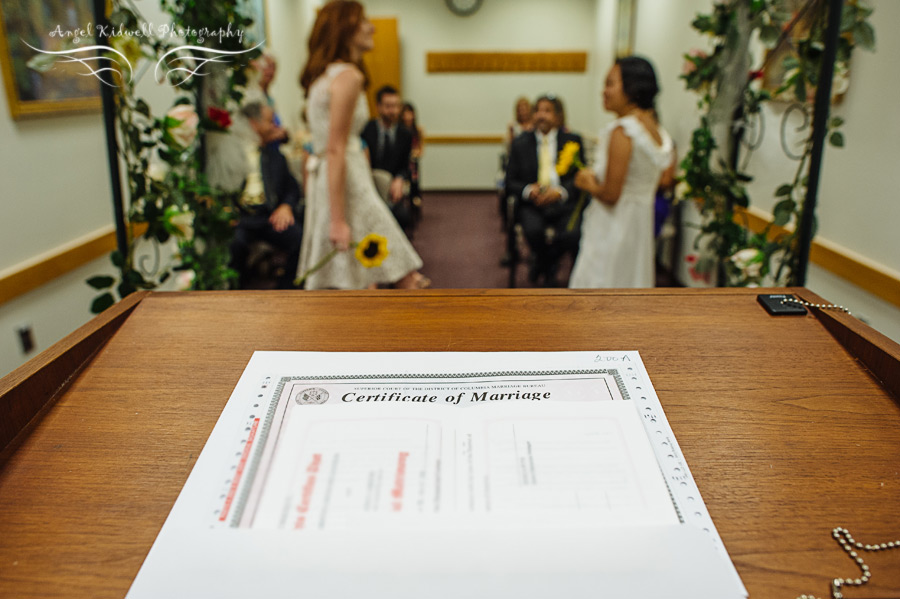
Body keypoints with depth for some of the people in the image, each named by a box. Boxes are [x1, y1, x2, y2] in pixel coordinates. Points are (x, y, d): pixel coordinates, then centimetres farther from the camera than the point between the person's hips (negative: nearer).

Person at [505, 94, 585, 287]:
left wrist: (561, 192, -16)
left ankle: (543, 262, 5)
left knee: (574, 235, -31)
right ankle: (549, 264, 5)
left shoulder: (573, 141, 9)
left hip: (564, 204, 0)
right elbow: (510, 182, 8)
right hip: (533, 205, 0)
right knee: (533, 231, -33)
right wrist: (528, 190, -15)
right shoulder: (520, 144, 10)